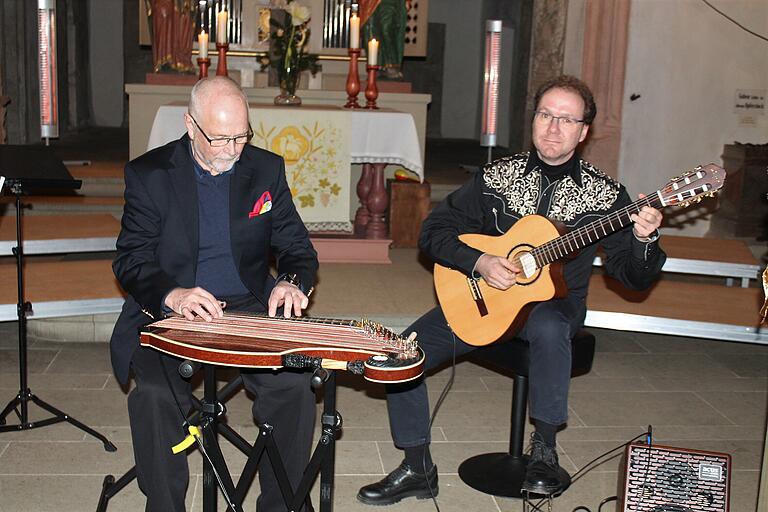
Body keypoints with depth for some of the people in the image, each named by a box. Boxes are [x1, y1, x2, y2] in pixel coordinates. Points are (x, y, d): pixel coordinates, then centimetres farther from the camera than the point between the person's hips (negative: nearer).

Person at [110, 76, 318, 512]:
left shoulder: (267, 169, 5)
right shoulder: (148, 174, -1)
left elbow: (298, 248, 7)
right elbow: (130, 261, -5)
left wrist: (291, 283, -17)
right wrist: (173, 295, -26)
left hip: (249, 309, 2)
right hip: (170, 313, -1)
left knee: (295, 384, -23)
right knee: (155, 393, -29)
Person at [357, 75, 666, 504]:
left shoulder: (603, 195, -4)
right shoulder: (497, 176, 0)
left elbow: (635, 278, -6)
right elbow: (435, 229, 1)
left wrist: (644, 239, -28)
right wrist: (479, 262, -16)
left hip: (554, 304, -2)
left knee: (548, 327, -40)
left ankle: (544, 448, -18)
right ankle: (418, 469, 4)